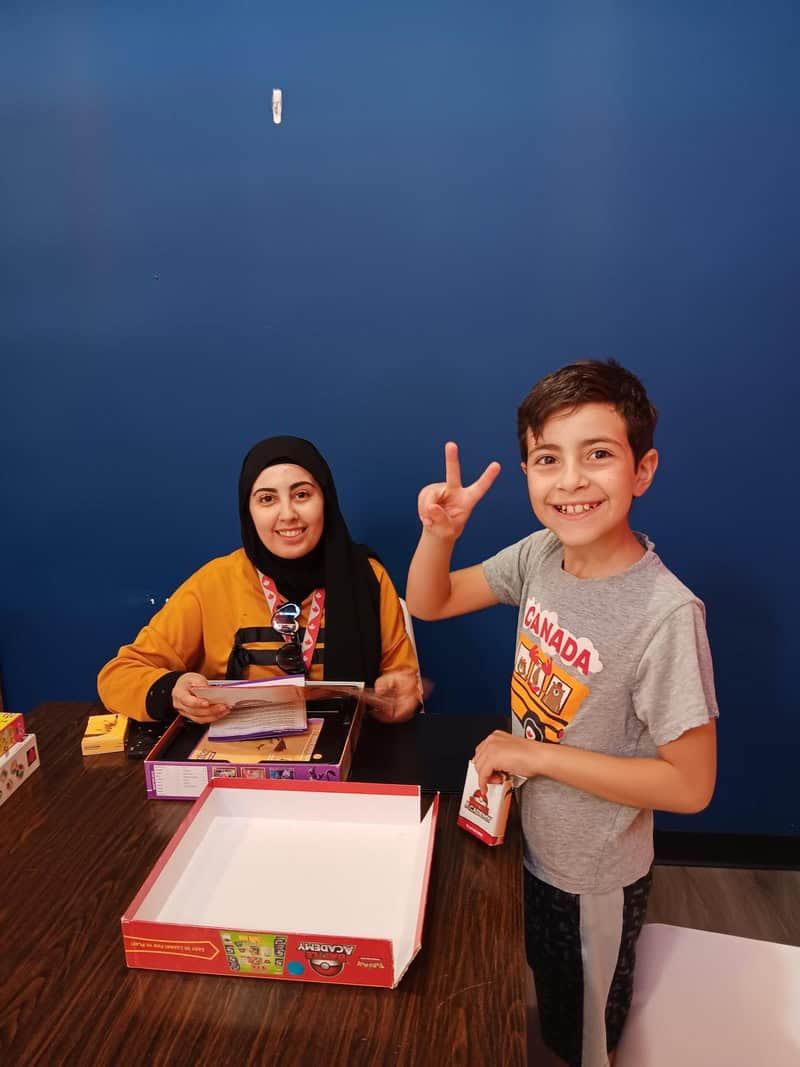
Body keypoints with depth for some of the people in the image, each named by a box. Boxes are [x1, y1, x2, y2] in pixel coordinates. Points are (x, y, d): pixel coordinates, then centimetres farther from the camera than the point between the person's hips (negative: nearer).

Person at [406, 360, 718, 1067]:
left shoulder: (666, 615, -32)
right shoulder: (539, 556, -14)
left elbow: (690, 784, -25)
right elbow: (427, 604, -3)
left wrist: (536, 753, -26)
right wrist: (439, 534, -23)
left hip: (593, 877, -6)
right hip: (528, 843, 6)